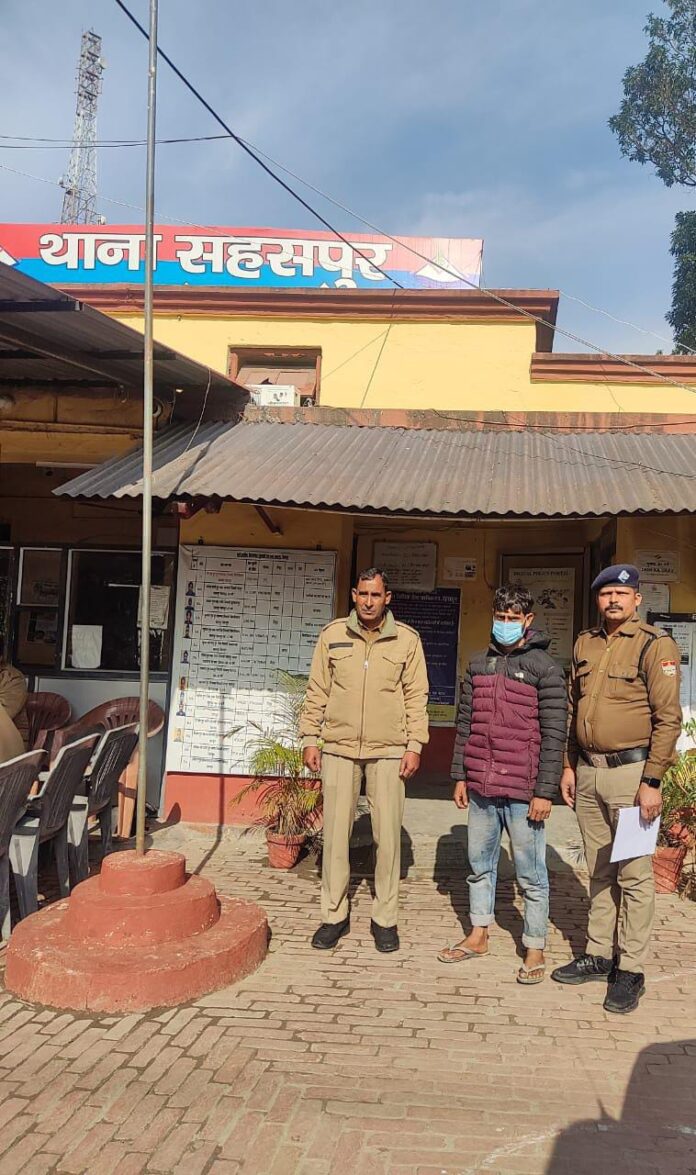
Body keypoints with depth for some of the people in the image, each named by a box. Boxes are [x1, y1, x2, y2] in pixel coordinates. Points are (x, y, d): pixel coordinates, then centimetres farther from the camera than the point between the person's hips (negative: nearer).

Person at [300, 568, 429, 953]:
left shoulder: (407, 639, 2)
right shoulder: (333, 635, 4)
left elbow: (416, 697, 3)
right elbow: (317, 692, 7)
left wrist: (414, 745, -3)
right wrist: (310, 739, 3)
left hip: (388, 751, -1)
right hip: (339, 748, 1)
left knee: (387, 837, 3)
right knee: (335, 833, 5)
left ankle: (385, 918, 17)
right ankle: (334, 916, 19)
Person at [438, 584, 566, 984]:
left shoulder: (545, 668, -6)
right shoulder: (479, 664, 11)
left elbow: (554, 735, -9)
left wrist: (545, 791, -12)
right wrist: (460, 776, 12)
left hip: (522, 791, -5)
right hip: (481, 786, 6)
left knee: (531, 874, 4)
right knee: (481, 863, 17)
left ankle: (536, 949, 17)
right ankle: (479, 936, 32)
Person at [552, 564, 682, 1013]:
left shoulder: (654, 645, -9)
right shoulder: (585, 644, 11)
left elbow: (668, 718, -12)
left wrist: (652, 781, -15)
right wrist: (570, 766, 14)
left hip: (630, 771, -6)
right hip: (588, 772, 6)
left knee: (634, 875, 1)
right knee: (599, 871, 15)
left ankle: (631, 970, 12)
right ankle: (599, 955, 27)